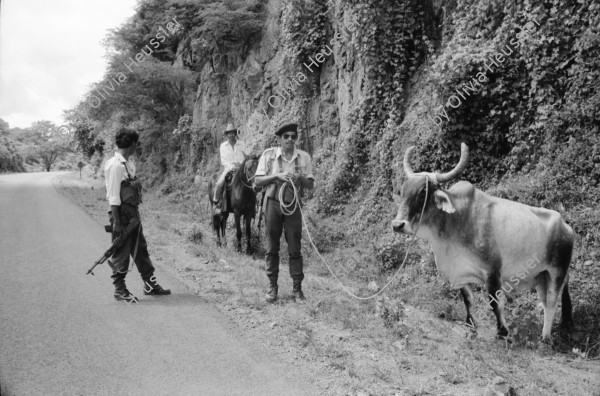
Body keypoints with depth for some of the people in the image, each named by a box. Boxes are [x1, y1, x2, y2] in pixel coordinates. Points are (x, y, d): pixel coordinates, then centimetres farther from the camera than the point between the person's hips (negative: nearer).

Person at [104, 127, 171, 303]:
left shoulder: (128, 164, 10)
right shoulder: (115, 165, -16)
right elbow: (113, 196, -18)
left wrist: (135, 216, 16)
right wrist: (116, 222, -19)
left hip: (133, 213, 9)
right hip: (122, 214, -9)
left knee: (141, 249, 16)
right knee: (121, 253, 3)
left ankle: (150, 284, 27)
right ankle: (119, 290, 16)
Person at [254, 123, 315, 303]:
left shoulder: (304, 157, 2)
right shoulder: (268, 154, -1)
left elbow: (311, 185, 5)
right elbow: (258, 180, -3)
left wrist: (300, 177, -16)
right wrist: (276, 176, -17)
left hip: (293, 205, 1)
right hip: (273, 203, 0)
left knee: (294, 249, 1)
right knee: (272, 247, 6)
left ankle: (297, 288, 10)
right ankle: (272, 286, 16)